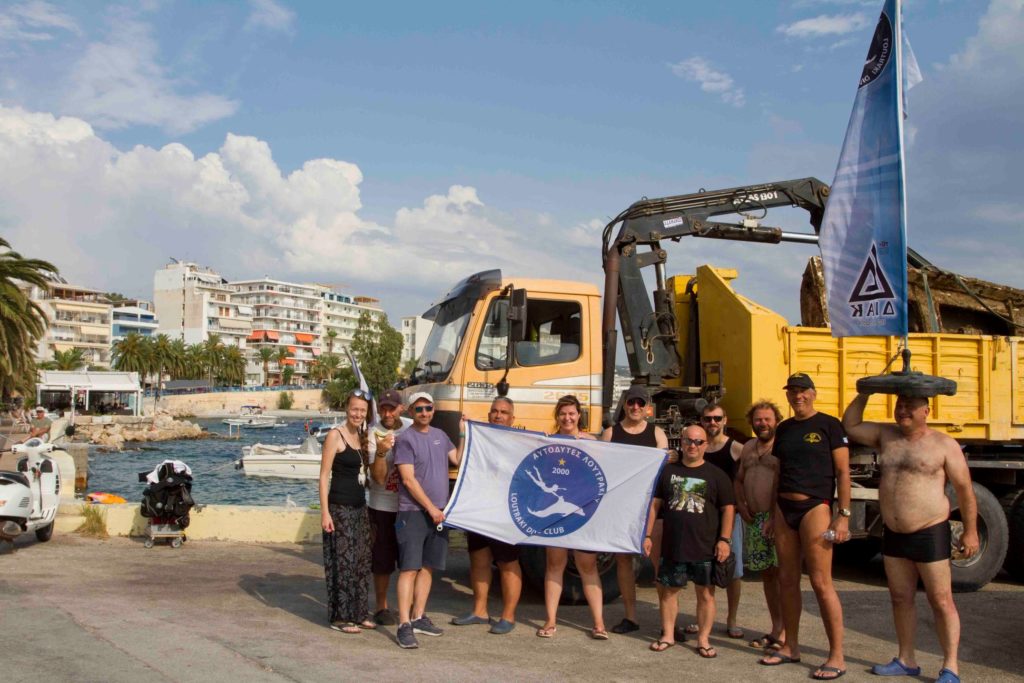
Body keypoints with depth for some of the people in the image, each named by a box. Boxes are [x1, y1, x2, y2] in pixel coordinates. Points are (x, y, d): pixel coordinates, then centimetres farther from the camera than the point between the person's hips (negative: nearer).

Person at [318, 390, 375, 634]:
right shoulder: (335, 435, -9)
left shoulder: (362, 437, 12)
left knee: (361, 562, 12)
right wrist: (325, 511, -17)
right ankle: (340, 617, 7)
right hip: (340, 507, -8)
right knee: (342, 562, -3)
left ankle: (359, 613, 22)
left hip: (359, 507, 8)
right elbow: (324, 475, -12)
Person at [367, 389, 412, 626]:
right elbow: (379, 477, -19)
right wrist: (381, 452, -35)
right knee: (382, 562, 4)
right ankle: (381, 608, 20)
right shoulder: (374, 435, -13)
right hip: (383, 506, -3)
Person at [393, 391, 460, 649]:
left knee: (427, 567, 11)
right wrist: (431, 508, -12)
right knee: (409, 568, -9)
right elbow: (409, 479, -13)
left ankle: (418, 618, 21)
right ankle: (404, 625, -8)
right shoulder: (405, 439, -8)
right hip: (413, 512, -7)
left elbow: (458, 459, 9)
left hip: (439, 512, 7)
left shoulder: (440, 435, 13)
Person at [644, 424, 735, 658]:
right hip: (672, 547, 2)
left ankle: (703, 640, 15)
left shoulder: (716, 475, 2)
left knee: (705, 593, 4)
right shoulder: (668, 471, 8)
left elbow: (728, 509, 1)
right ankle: (668, 635, 23)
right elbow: (655, 503, 10)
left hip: (705, 548, -2)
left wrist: (724, 539, -8)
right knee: (667, 590, 9)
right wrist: (647, 535, 4)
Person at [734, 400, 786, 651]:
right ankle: (775, 628, 22)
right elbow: (739, 479, 26)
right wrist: (741, 505, 9)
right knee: (766, 574, 12)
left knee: (781, 572, -7)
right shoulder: (748, 448, 18)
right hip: (754, 518, 7)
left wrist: (775, 517, -19)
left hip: (776, 518, -7)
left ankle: (785, 632, -1)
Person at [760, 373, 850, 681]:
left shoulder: (828, 425, -4)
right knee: (787, 580, 10)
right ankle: (790, 647, 21)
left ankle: (836, 656, 0)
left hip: (815, 507, -6)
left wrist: (843, 515, -13)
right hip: (784, 508, 6)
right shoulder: (784, 428, 13)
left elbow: (843, 472, -7)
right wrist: (770, 514, 14)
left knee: (821, 582, -7)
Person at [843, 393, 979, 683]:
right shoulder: (886, 435, 6)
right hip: (893, 534, 6)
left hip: (930, 534, -6)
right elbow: (850, 426, 14)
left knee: (941, 602, 1)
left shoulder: (944, 444, -8)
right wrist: (864, 394, 4)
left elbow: (964, 490, -6)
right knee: (901, 599, 13)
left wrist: (970, 531, -8)